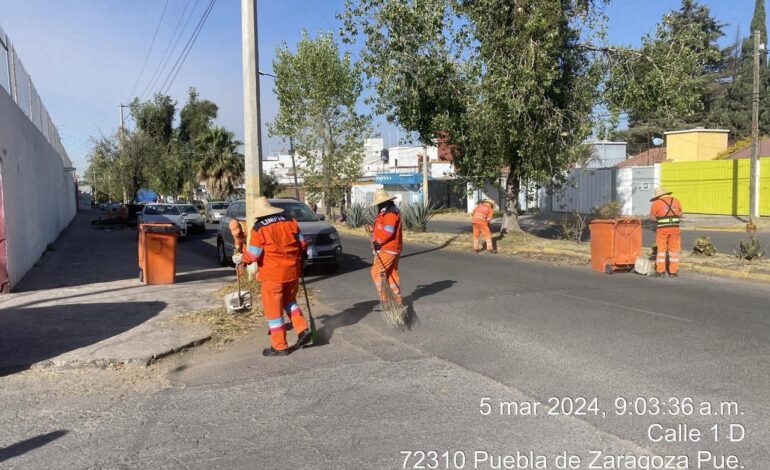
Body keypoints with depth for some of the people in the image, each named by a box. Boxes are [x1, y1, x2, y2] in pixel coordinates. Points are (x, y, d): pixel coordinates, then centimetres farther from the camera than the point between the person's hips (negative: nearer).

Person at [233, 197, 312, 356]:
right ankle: (303, 330, 12)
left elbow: (253, 254, -10)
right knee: (289, 301, 25)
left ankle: (280, 346, 10)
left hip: (272, 273, -5)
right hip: (292, 270, 6)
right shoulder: (289, 221, 4)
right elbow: (302, 243, 8)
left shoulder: (259, 228, -10)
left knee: (273, 308, 5)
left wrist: (240, 258, 9)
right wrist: (298, 258, 26)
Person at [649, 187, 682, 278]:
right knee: (674, 250, 10)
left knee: (661, 250, 6)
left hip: (662, 229, -3)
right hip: (675, 228, 3)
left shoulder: (656, 203, -6)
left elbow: (652, 217, 2)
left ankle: (660, 271, 5)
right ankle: (673, 271, 12)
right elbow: (680, 214, 16)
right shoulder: (676, 201, 6)